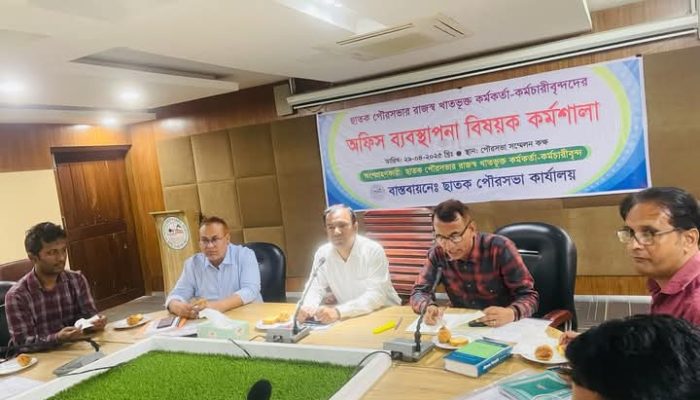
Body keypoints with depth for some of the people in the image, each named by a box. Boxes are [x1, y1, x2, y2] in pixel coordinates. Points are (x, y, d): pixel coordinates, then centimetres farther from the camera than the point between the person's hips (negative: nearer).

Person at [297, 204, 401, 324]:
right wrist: (308, 307, -23)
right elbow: (315, 288, 0)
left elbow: (376, 295, -25)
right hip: (348, 317, 4)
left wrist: (338, 311, -37)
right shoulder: (322, 254, -3)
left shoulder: (374, 251, -18)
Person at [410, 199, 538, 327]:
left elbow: (529, 296, -15)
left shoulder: (500, 248, -17)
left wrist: (511, 313, -35)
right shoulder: (438, 253, -7)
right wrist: (429, 308, -26)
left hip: (503, 328, -2)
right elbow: (419, 292, -5)